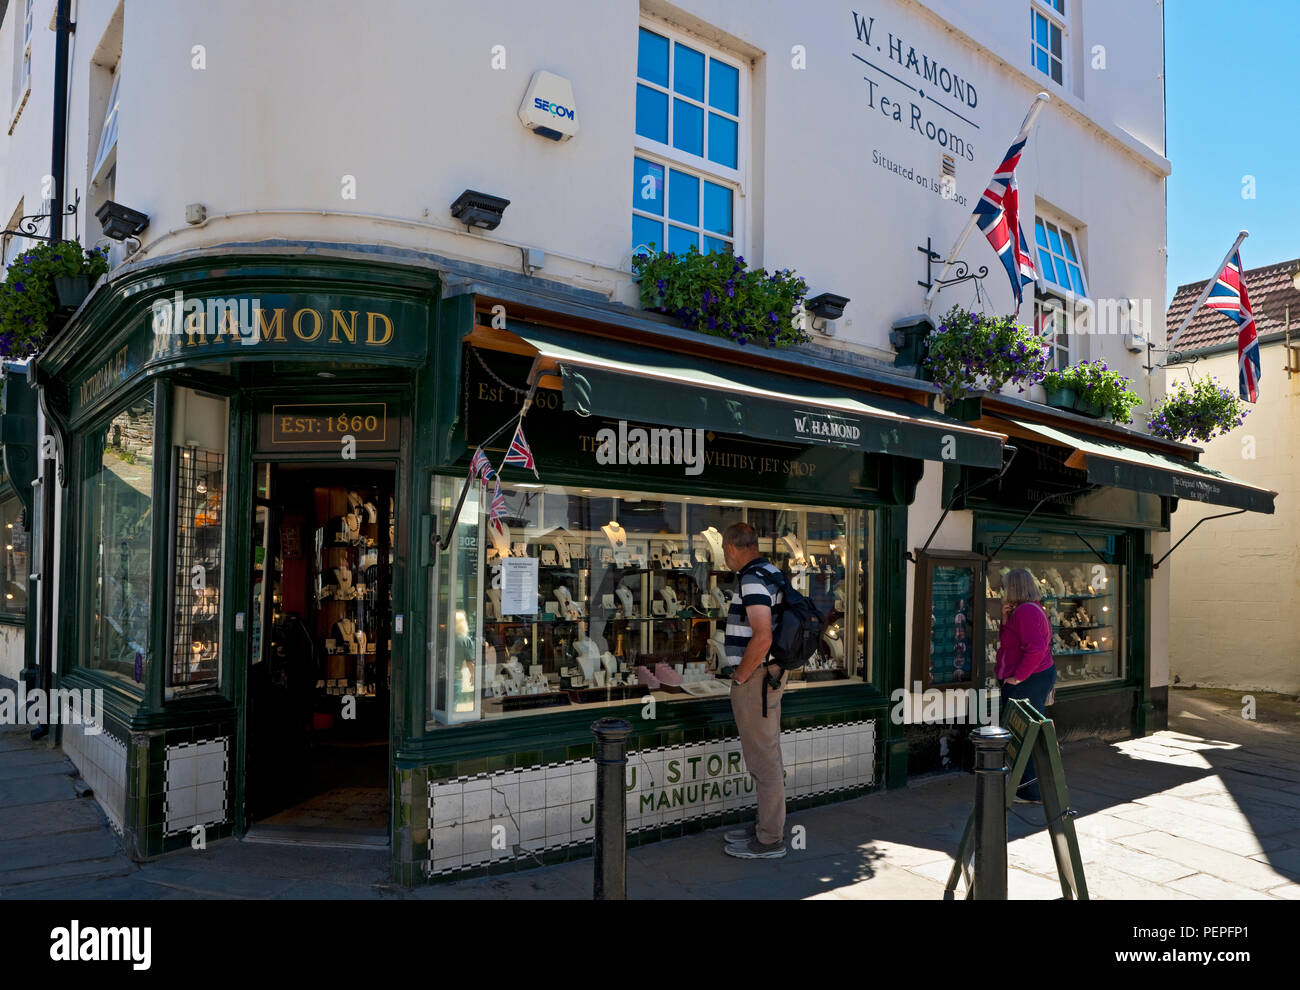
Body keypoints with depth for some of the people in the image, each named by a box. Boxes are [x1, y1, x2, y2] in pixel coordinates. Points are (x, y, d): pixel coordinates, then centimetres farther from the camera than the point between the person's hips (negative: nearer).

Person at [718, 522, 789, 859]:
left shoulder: (752, 578, -18)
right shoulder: (771, 573, 12)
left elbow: (762, 638, -28)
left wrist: (741, 676, -16)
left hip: (754, 678, -10)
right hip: (771, 675, 10)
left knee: (763, 759, -1)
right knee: (767, 757, 18)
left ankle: (770, 840, 9)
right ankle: (769, 827, 30)